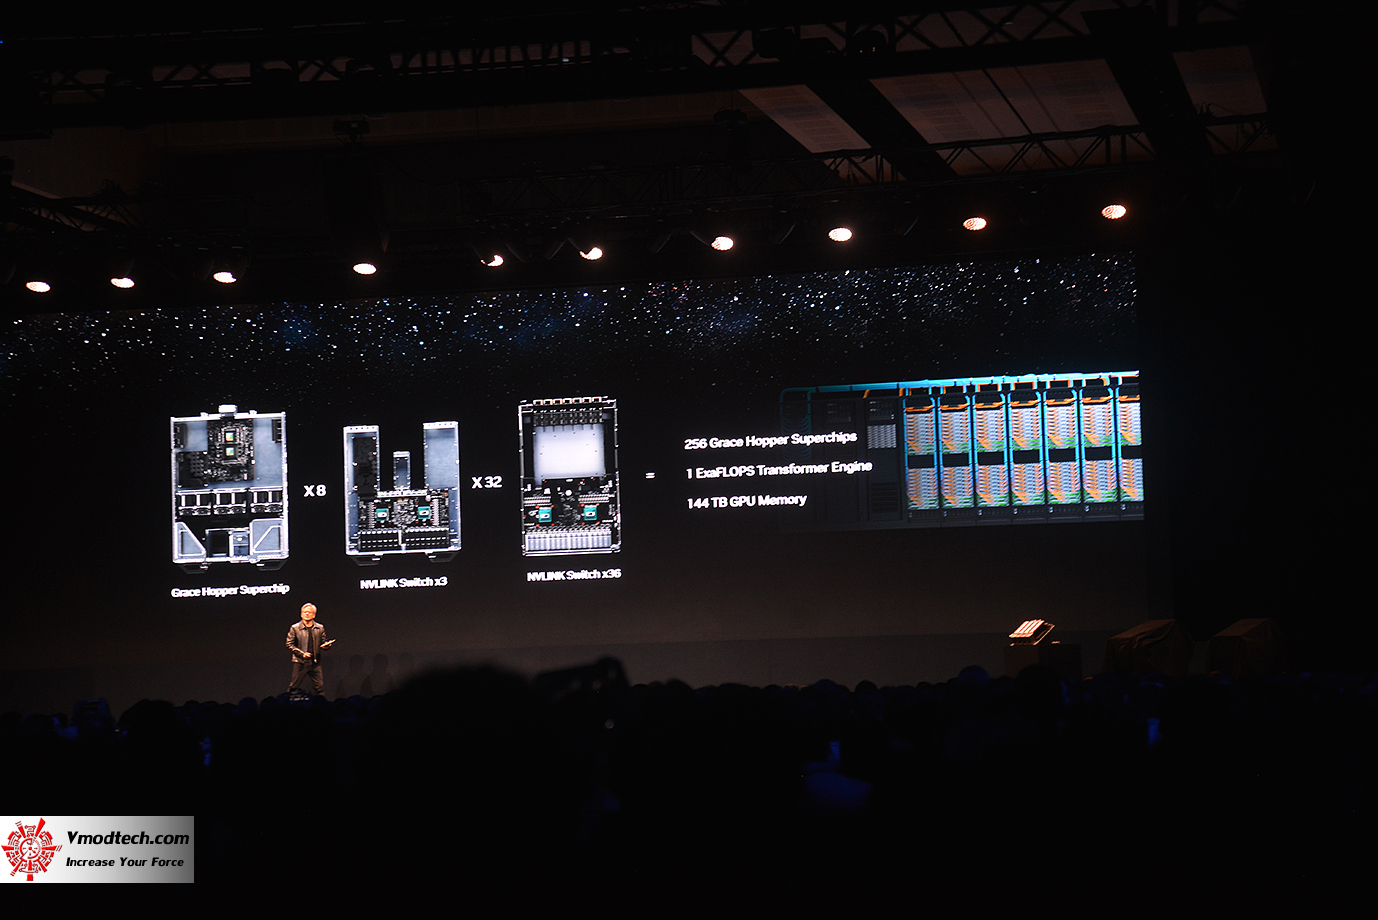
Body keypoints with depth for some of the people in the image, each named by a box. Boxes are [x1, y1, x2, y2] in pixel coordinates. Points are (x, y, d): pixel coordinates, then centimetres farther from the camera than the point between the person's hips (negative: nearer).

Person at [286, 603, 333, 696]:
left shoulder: (320, 628, 10)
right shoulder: (295, 628, 1)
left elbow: (323, 642, 18)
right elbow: (289, 645, -1)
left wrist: (326, 646, -8)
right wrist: (302, 653, -13)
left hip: (315, 663, 2)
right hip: (300, 662, -2)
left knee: (320, 688, -1)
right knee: (294, 687, -1)